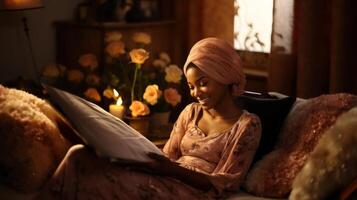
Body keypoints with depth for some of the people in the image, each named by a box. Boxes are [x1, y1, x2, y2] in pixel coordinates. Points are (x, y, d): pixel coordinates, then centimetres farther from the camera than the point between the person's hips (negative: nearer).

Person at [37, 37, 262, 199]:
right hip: (168, 180, 6)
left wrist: (173, 170, -20)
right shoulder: (191, 112, 19)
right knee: (80, 156, -20)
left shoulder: (248, 124, -1)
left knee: (100, 179, -29)